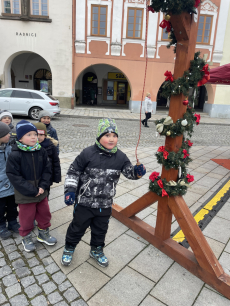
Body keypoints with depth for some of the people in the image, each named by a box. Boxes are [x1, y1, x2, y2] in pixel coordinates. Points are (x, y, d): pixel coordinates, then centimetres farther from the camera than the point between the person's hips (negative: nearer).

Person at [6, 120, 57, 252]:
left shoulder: (41, 151, -6)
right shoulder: (15, 155, -18)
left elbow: (47, 170, -2)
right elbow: (14, 176, -18)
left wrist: (43, 186, -14)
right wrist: (32, 190, -19)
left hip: (41, 191, 4)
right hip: (25, 195, -4)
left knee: (45, 214, 18)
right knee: (27, 217, 13)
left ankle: (43, 233, 42)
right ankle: (26, 238, 39)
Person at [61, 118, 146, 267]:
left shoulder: (120, 157, -6)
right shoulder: (88, 153, -17)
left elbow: (130, 172, 1)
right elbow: (73, 172, -7)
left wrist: (137, 171, -21)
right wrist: (70, 190, -14)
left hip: (105, 204, 3)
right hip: (85, 202, -3)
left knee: (101, 229, 22)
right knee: (78, 227, 17)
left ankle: (97, 250, 50)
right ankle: (69, 248, 47)